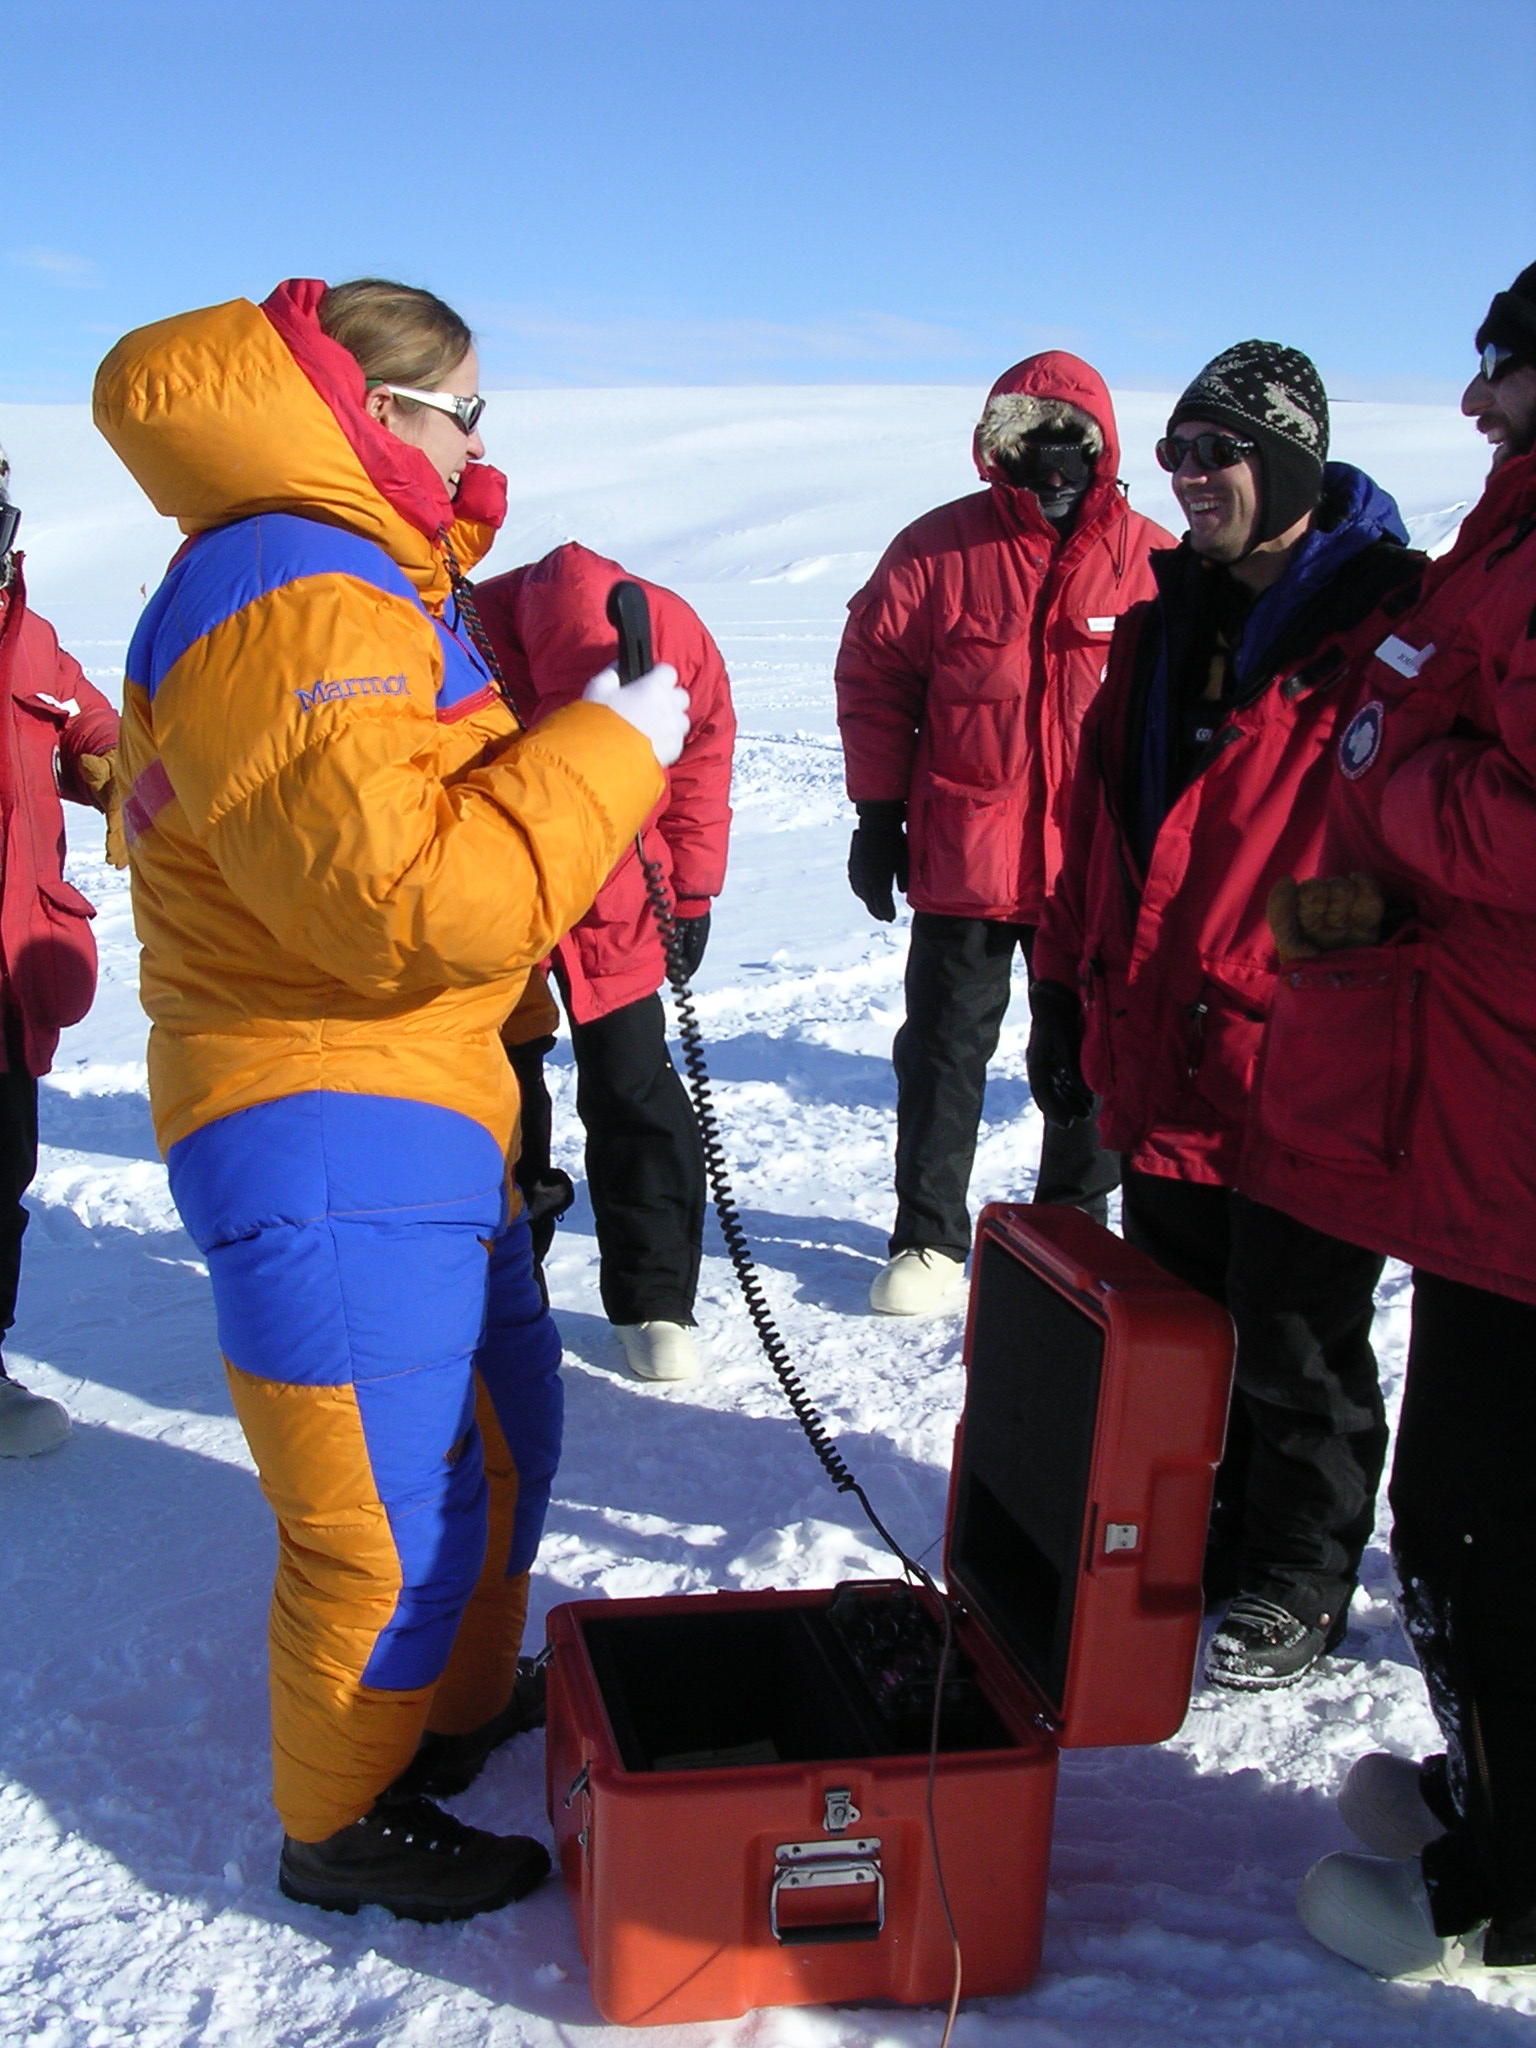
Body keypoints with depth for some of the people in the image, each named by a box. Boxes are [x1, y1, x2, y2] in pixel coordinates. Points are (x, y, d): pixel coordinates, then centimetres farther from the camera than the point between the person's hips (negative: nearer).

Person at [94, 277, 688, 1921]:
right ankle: (342, 1825, 25)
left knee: (503, 1431, 24)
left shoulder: (368, 577, 17)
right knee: (394, 1517, 2)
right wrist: (609, 744, -21)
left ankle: (457, 1719, 44)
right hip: (326, 1136, -11)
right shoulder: (286, 609, -20)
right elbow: (415, 901, -31)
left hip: (428, 1108, 11)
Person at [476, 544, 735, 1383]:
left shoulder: (679, 642, -20)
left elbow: (700, 773, -2)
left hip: (618, 912, 1)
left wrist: (691, 899, 2)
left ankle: (654, 1298, 15)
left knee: (633, 1091, 2)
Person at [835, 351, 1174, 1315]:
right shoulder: (938, 550, -2)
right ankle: (930, 1237, 21)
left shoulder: (1155, 562, -1)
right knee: (945, 1051, 7)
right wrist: (878, 816, 0)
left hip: (1104, 870, 1)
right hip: (963, 861, -1)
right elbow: (873, 678, 3)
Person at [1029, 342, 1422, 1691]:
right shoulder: (1168, 618, 13)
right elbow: (1103, 817, 16)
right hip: (1164, 1058, 7)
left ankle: (1298, 1589, 25)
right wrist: (1068, 996, 14)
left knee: (1296, 1348, 7)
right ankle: (1199, 1539, 36)